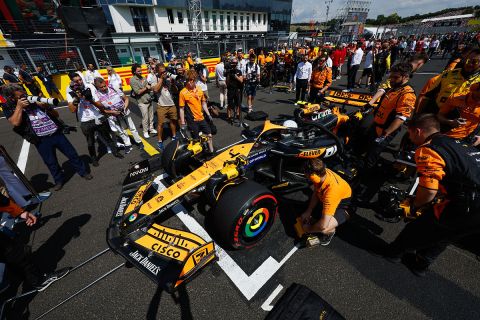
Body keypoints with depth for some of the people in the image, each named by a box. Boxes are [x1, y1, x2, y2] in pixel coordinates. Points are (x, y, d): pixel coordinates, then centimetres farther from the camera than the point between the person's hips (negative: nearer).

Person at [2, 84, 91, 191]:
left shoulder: (34, 102, 8)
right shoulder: (9, 109, 3)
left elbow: (56, 114, 9)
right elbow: (15, 123, -16)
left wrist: (46, 107, -9)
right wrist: (19, 106, -12)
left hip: (57, 133, 2)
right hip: (41, 141, -1)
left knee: (72, 154, 8)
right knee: (51, 163, 8)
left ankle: (83, 171, 25)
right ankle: (59, 180, 27)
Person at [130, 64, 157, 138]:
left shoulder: (143, 78, 10)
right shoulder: (132, 80, -9)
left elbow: (149, 87, 15)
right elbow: (138, 92, -15)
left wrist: (149, 87, -6)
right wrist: (146, 88, -10)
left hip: (149, 100, 6)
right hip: (142, 102, -6)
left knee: (151, 116, 12)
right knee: (145, 118, -1)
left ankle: (151, 128, 27)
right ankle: (145, 132, 13)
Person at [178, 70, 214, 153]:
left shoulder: (199, 89, 1)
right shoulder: (183, 92, -12)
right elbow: (181, 109, -10)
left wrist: (208, 114, 11)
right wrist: (183, 123, -11)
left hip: (201, 118, 5)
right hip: (192, 121, -5)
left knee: (209, 135, 13)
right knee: (196, 139, 7)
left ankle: (211, 151, 34)